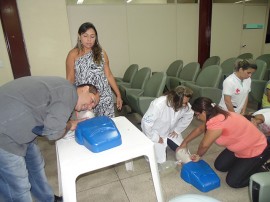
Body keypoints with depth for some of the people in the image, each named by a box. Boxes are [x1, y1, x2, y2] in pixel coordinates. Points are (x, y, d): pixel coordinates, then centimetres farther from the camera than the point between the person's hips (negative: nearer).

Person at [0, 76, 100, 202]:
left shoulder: (63, 89, 10)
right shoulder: (69, 92, -19)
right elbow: (53, 132, -23)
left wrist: (69, 124, 0)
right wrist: (69, 125, -5)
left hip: (16, 129, 10)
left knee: (36, 166, 22)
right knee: (18, 187, 5)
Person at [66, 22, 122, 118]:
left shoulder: (101, 53, 6)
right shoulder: (73, 54, 0)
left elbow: (109, 75, 8)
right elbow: (70, 79, 2)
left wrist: (118, 95, 7)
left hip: (104, 98, 2)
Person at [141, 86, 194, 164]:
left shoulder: (185, 105, -20)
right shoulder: (158, 104, -38)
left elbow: (188, 116, 0)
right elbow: (146, 122, -34)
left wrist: (177, 130, -4)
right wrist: (155, 138, -23)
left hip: (171, 132, 6)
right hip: (156, 133, -5)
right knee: (160, 160, -6)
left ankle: (168, 142, 31)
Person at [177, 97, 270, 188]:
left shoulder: (217, 122, -37)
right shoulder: (217, 115, -7)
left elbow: (204, 145, -24)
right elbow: (200, 129, 8)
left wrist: (198, 155, -3)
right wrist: (184, 143, 12)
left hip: (256, 151, -8)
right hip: (241, 147, 9)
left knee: (233, 182, -4)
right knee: (219, 166, 11)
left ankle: (261, 167, 11)